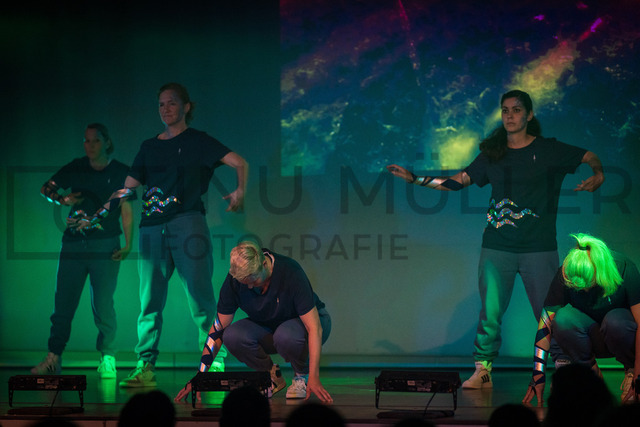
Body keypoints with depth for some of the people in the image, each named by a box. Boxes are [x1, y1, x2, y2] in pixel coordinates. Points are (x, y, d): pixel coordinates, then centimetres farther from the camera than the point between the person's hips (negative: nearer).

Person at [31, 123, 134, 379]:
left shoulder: (120, 172, 3)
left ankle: (107, 359, 4)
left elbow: (126, 210, -1)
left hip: (105, 245, -3)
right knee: (63, 302, -1)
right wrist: (63, 200, -3)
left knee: (103, 304, -6)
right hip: (74, 242, 3)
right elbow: (46, 189, 18)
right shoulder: (76, 168, 10)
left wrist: (128, 244, -11)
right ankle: (53, 359, 3)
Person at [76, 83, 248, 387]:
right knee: (150, 300, 0)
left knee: (201, 298, -8)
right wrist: (99, 215, 14)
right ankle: (145, 368, 1)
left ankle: (215, 364, -5)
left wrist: (239, 192, -17)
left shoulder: (198, 141, 6)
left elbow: (240, 163, -2)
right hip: (152, 228, 5)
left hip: (187, 223, -4)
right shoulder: (149, 147, 20)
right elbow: (128, 187, 22)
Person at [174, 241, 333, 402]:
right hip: (266, 326, 4)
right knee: (232, 336, -27)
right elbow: (218, 329, -12)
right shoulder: (234, 280, -20)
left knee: (286, 335, -39)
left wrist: (313, 378, -41)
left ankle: (302, 376, -6)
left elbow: (315, 328, -33)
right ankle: (272, 375, -1)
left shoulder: (290, 272, -31)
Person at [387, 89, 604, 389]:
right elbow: (457, 181, 14)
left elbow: (591, 158, 11)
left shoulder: (549, 150, 4)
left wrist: (598, 175, -9)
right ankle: (483, 370, 3)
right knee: (490, 311, -4)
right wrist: (414, 178, 9)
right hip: (497, 248, 2)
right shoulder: (492, 154, 11)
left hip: (539, 249, -2)